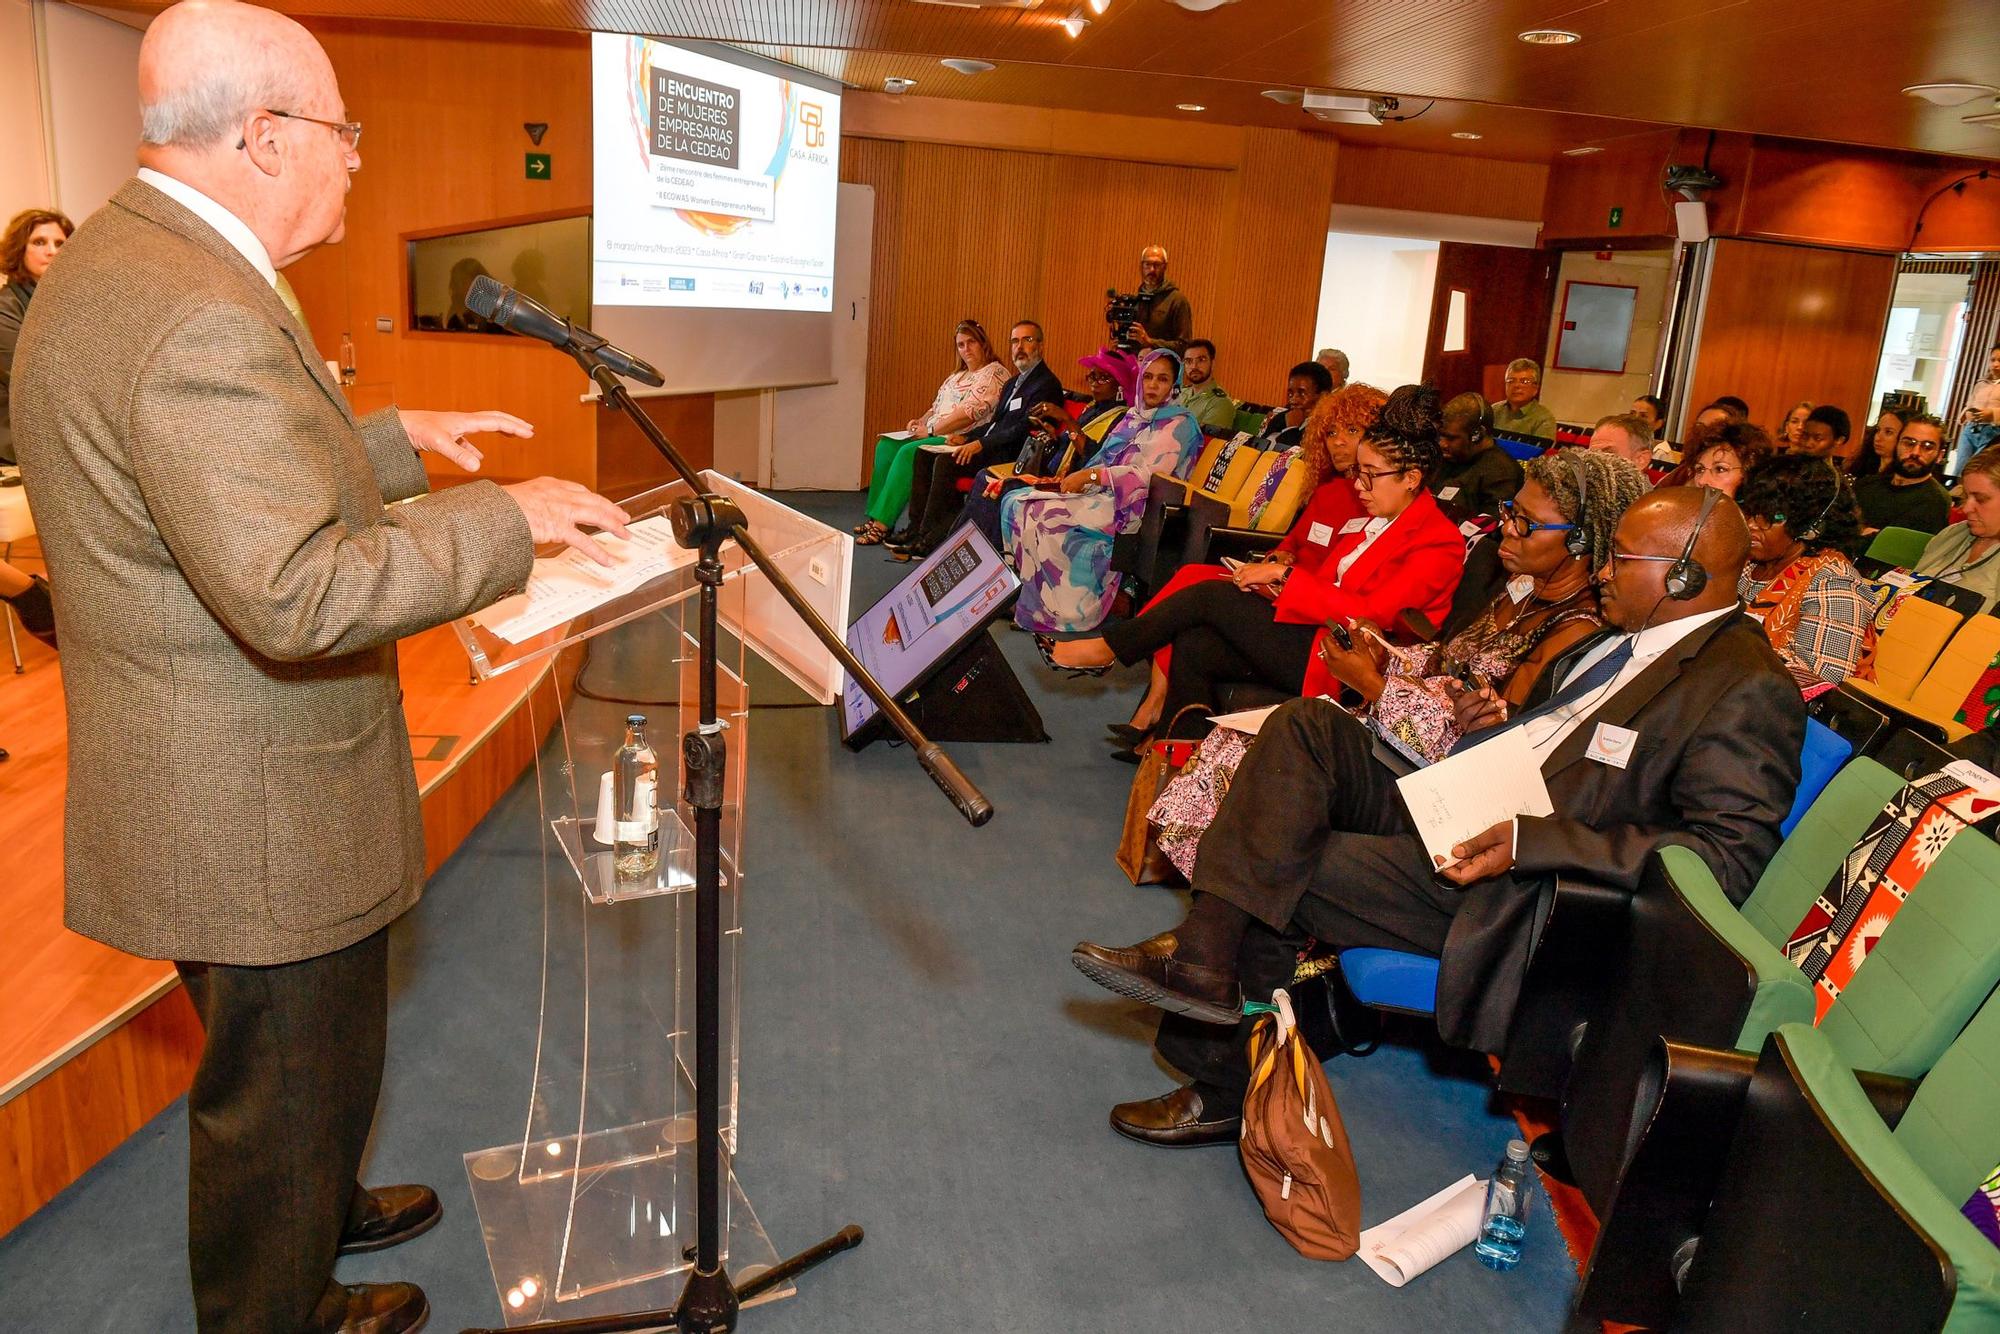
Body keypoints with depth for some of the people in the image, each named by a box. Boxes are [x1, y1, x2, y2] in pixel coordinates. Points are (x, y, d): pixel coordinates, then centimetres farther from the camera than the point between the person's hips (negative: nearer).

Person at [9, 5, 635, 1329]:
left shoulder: (122, 258, 7)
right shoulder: (200, 316, -28)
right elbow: (299, 594, -33)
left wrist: (396, 439, 14)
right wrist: (506, 519, -26)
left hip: (218, 786, 11)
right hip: (258, 818, -11)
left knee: (301, 1058, 31)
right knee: (287, 1081, 13)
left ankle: (319, 1209, 54)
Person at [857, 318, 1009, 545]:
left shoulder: (994, 373, -8)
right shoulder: (957, 376, 23)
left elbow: (970, 413, -18)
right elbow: (937, 407, 26)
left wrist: (930, 430, -15)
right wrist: (920, 422, 3)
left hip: (962, 440, -9)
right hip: (936, 434, 9)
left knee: (908, 452, -28)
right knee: (886, 446, -9)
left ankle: (883, 524, -27)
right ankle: (876, 516, -12)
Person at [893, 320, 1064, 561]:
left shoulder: (1047, 384, -8)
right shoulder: (1013, 383, 24)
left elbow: (1024, 429, -18)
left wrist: (981, 444, -21)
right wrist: (965, 437, 8)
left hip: (1010, 457, -10)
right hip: (990, 449, 10)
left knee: (945, 462, -26)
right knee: (925, 456, -4)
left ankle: (929, 539, -21)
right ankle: (916, 530, -9)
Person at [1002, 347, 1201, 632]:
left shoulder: (1178, 424, -4)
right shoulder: (1134, 416, 20)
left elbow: (1149, 474, -16)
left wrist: (1091, 475, -19)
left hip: (1128, 504, -8)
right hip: (1103, 492, 8)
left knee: (1043, 513, -27)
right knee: (1016, 501, -9)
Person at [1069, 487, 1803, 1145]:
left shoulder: (1748, 689, -13)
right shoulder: (1626, 640, 15)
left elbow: (1729, 855, -22)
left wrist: (1526, 840, -28)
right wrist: (1496, 723, 5)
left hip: (1504, 885, -9)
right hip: (1449, 806, 9)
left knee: (1277, 873, -15)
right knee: (1306, 725, -8)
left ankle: (1233, 1085, 4)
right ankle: (1205, 961, -13)